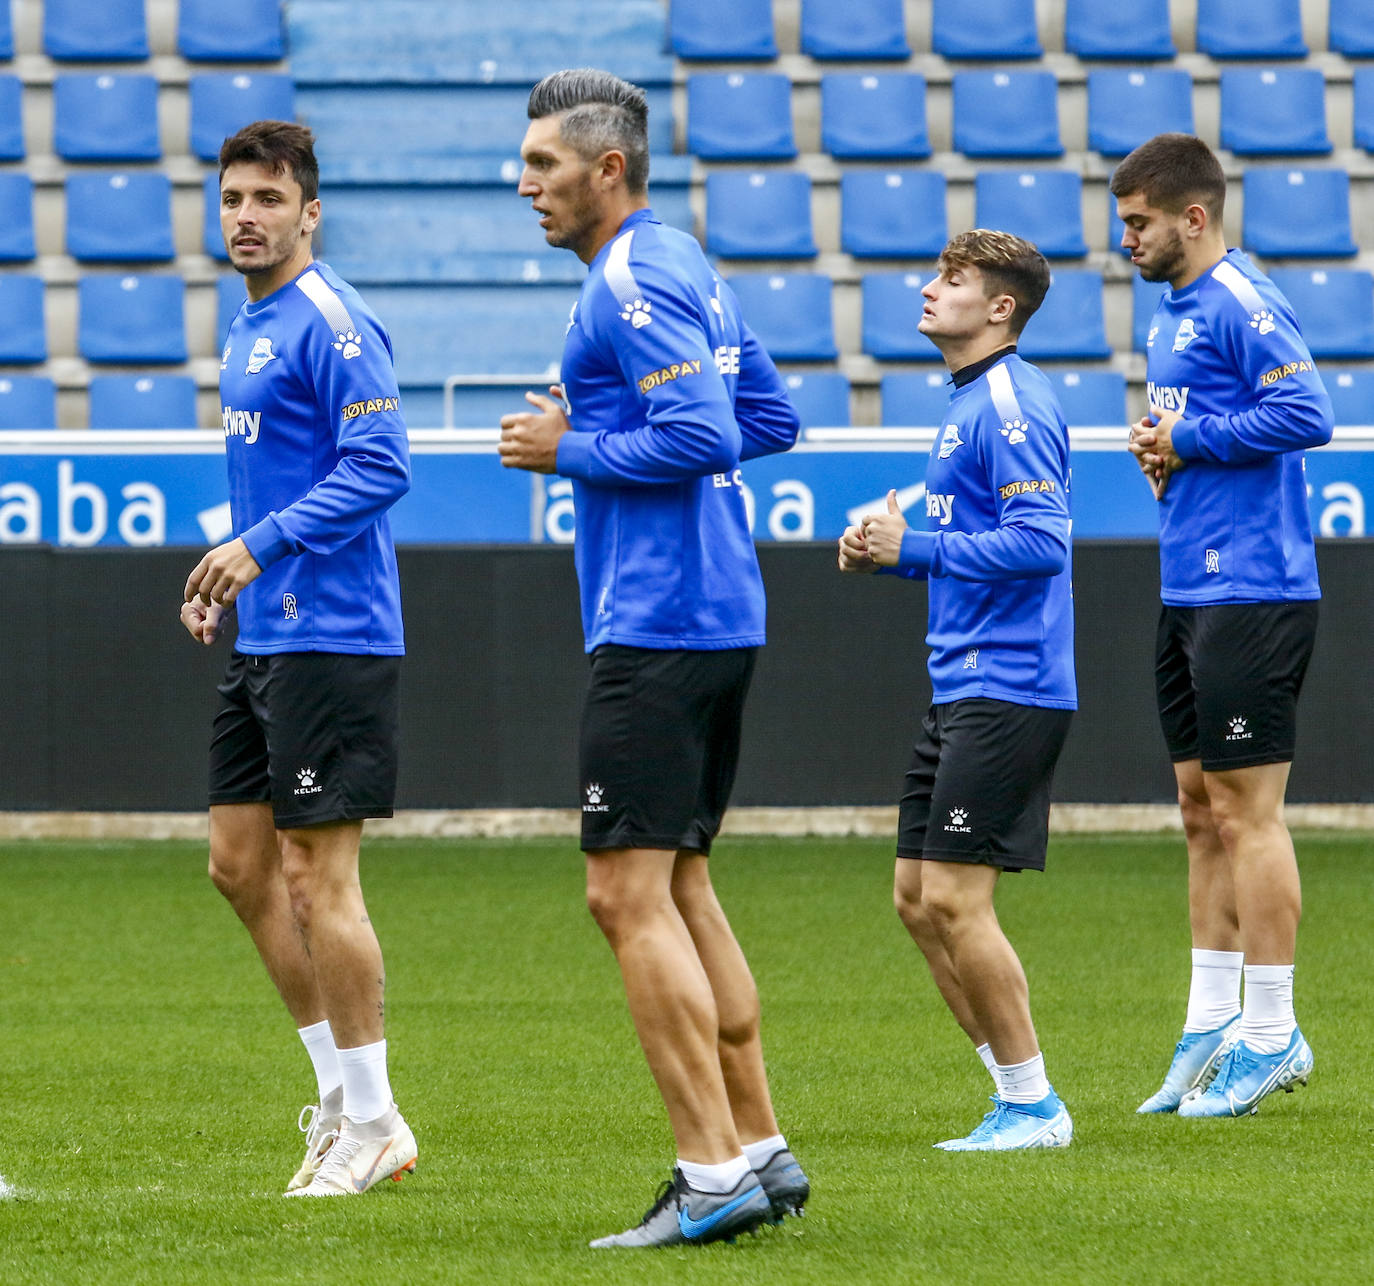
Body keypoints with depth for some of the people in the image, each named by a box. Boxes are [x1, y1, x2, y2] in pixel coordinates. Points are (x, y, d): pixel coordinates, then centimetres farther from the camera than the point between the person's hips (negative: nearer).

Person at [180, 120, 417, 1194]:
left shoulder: (330, 323, -13)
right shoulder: (251, 328, 16)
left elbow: (380, 465, -21)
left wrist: (262, 544, -25)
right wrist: (226, 576, 17)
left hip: (331, 636, -10)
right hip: (264, 637, 10)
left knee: (316, 873, -7)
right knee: (241, 864, 11)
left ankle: (371, 1123, 0)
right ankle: (342, 1094, 19)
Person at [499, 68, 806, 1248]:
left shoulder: (636, 282, -14)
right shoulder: (683, 269, 17)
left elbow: (700, 437, -23)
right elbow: (771, 416, 23)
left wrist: (571, 451, -11)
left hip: (656, 626, -11)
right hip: (719, 616, 11)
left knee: (630, 894, -10)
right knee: (679, 889, 15)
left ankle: (714, 1172, -13)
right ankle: (761, 1150, 17)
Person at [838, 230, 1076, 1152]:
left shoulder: (1013, 405, -14)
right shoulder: (969, 402, 18)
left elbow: (1040, 542, -23)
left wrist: (916, 546, -16)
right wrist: (888, 552, 8)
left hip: (1007, 691, -10)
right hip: (963, 687, 10)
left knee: (953, 899, -10)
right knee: (919, 900, 9)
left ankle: (1033, 1105, -1)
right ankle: (1022, 1097, 15)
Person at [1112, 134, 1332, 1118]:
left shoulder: (1242, 304, -13)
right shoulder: (1172, 312, 17)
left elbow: (1307, 414, -24)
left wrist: (1190, 437, -15)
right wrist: (1162, 456, 6)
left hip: (1251, 593, -10)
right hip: (1190, 591, 10)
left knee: (1246, 809, -6)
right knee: (1203, 811, 12)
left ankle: (1272, 1032, -1)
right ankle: (1213, 1025, 18)